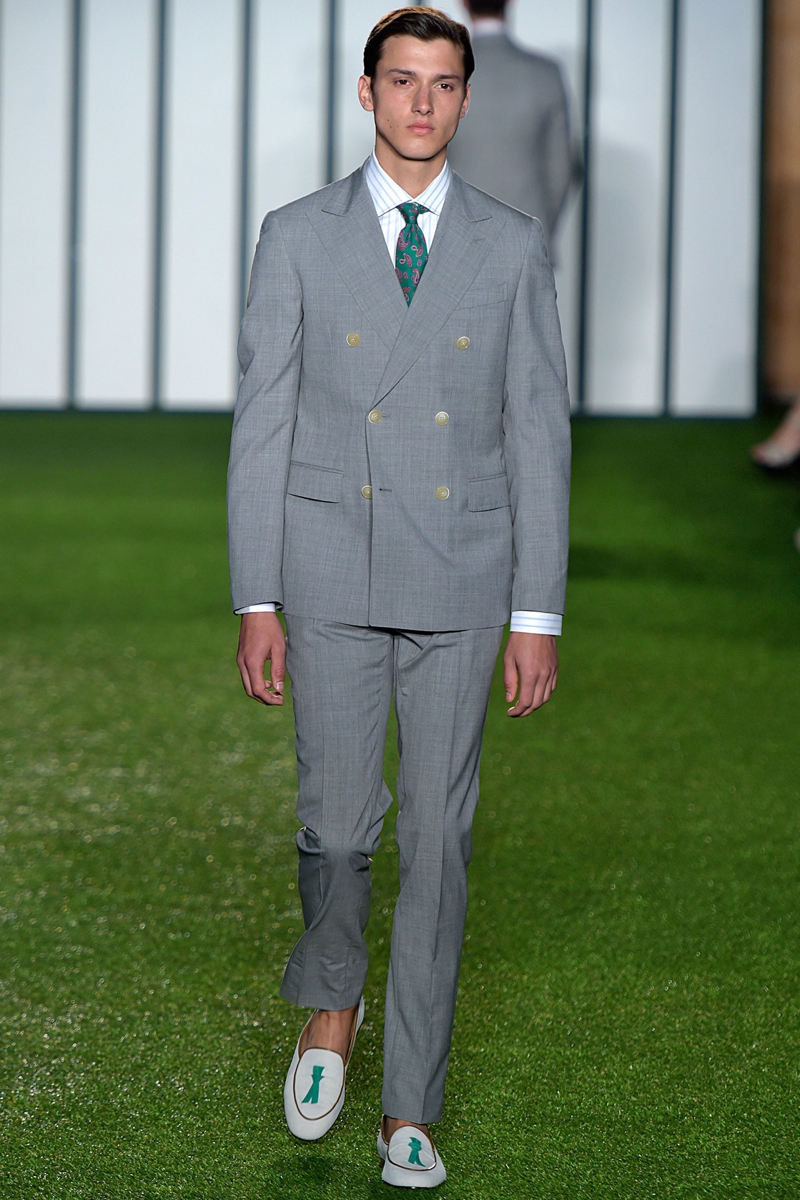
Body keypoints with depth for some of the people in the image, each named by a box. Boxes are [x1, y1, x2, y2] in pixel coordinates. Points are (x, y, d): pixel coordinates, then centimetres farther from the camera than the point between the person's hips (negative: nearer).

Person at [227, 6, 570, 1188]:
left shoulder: (512, 247, 4)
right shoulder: (298, 238, 2)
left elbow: (538, 435, 3)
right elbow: (261, 426, 1)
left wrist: (539, 616, -1)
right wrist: (256, 603, -3)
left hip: (461, 582, 1)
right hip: (333, 576, 0)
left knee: (438, 838, 1)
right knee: (337, 825, -2)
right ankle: (331, 1004, 30)